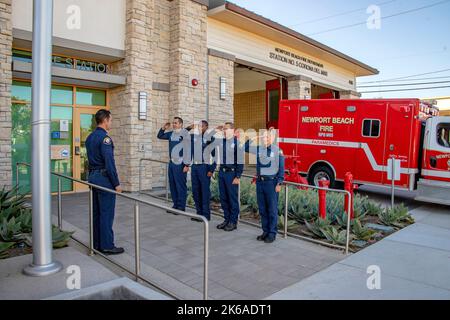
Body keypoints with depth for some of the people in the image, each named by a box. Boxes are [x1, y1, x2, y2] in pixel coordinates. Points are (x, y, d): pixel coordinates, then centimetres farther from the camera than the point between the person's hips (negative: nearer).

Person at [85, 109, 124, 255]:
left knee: (96, 212, 14)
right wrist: (116, 183, -16)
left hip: (92, 177, 9)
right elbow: (109, 162, -20)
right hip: (104, 178, -9)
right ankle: (107, 246, 4)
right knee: (107, 213, -3)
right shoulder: (105, 138, -16)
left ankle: (97, 243, 22)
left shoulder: (90, 137, 13)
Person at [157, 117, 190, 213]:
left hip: (180, 164, -8)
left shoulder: (184, 135, -11)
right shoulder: (171, 134, 11)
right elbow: (159, 136, 26)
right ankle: (175, 205, 25)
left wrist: (186, 165, -17)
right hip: (172, 163, 8)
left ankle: (181, 207, 8)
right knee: (172, 185, 13)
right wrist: (164, 128, 7)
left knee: (181, 185, -2)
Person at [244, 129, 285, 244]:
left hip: (271, 182, -5)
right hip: (260, 181, 5)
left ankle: (272, 233, 14)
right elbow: (245, 148, 17)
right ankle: (265, 231, 25)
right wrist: (253, 139, 2)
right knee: (262, 209, 12)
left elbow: (281, 168, -8)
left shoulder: (277, 150, -8)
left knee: (272, 209, 3)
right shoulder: (259, 148, 6)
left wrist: (279, 183, -13)